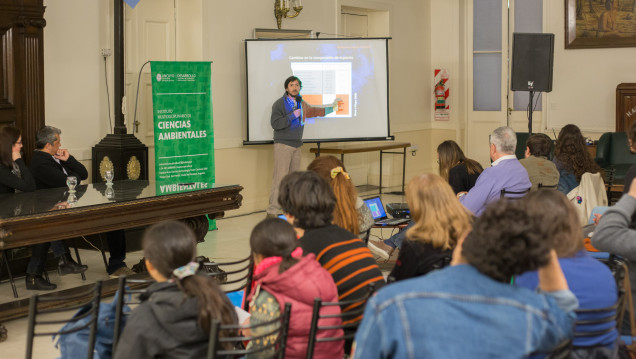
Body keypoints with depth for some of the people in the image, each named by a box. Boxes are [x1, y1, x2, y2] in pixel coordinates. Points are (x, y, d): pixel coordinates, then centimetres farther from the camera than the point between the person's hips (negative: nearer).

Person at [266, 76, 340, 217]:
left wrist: (331, 107, 39)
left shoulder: (301, 104, 15)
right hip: (283, 145, -7)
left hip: (296, 146, 7)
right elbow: (275, 123, -17)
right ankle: (272, 210, -14)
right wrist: (293, 115, -17)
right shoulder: (279, 104, -7)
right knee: (280, 178, -13)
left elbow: (314, 111, 34)